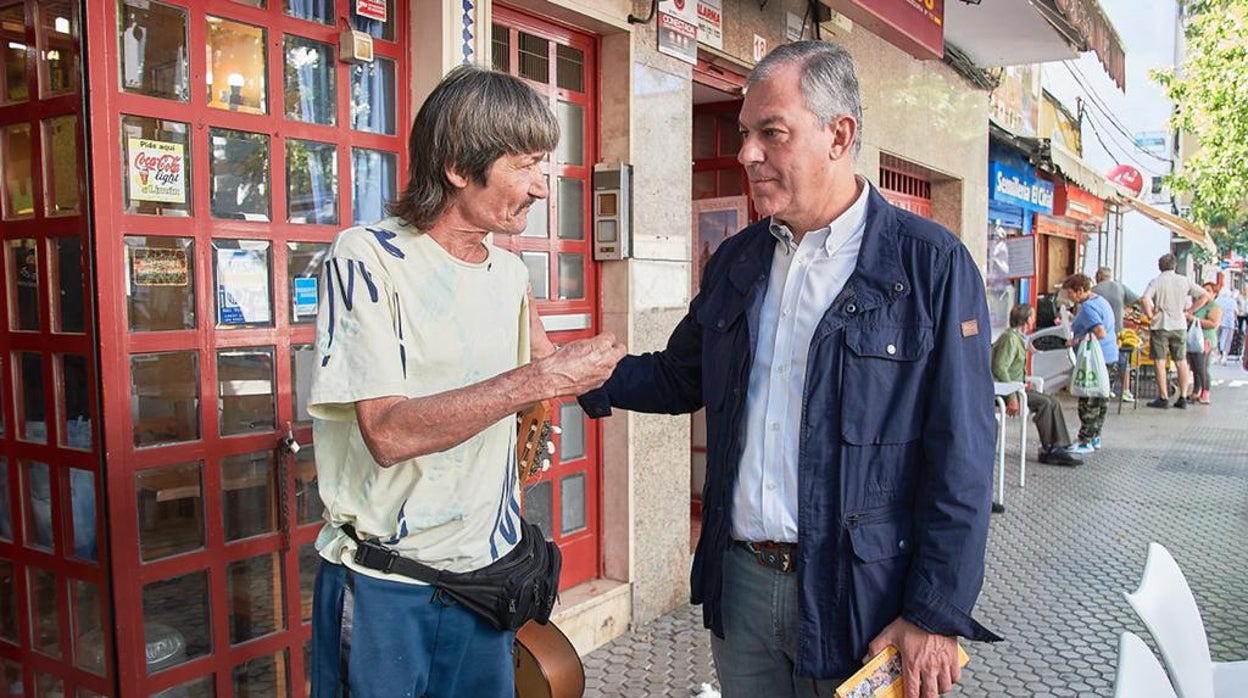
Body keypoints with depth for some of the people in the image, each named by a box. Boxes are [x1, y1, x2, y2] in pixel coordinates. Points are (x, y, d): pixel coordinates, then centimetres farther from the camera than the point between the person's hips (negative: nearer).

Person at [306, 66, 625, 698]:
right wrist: (540, 378, -26)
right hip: (383, 590, -6)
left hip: (486, 575, 6)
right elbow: (388, 432, -25)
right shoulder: (368, 258, -14)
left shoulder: (510, 274, 6)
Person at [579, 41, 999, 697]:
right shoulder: (735, 260, 7)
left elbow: (959, 458, -12)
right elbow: (678, 377, 16)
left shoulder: (932, 264, -11)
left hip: (859, 594, -4)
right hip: (739, 579, 5)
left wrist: (936, 617, -13)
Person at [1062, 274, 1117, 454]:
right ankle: (1095, 437, 23)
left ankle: (1085, 441, 0)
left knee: (1088, 401, -4)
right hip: (1110, 356, 10)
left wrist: (1078, 340, -19)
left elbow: (1100, 333, -29)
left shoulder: (1088, 307, -18)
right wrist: (1074, 326, 18)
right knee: (1101, 399, 15)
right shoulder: (1102, 301, 14)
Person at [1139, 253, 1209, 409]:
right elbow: (1205, 296, 5)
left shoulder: (1156, 281, -8)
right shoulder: (1185, 281, 3)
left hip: (1160, 326, -4)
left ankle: (1163, 398, 0)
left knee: (1159, 362, 1)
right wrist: (1189, 310, 7)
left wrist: (1150, 314, -10)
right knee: (1181, 362, 11)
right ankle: (1183, 398, 13)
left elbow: (1144, 299, -24)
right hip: (1180, 326, 4)